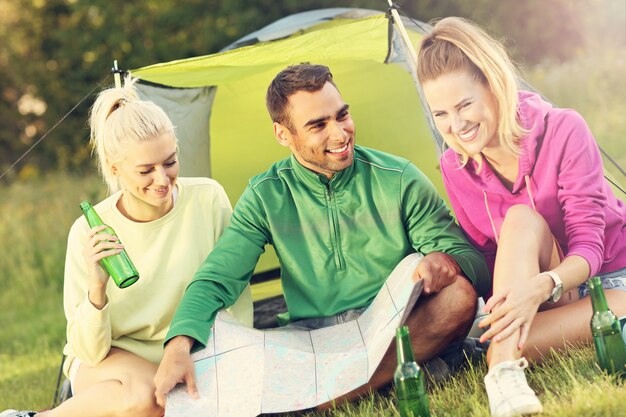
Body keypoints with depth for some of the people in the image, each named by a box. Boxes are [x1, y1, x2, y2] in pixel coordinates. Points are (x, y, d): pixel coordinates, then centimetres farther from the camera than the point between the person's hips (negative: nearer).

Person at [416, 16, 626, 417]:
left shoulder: (563, 132, -21)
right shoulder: (456, 169, -8)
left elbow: (588, 244, -24)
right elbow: (485, 253, 1)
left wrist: (541, 285, -44)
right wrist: (507, 298, -21)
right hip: (546, 292, 3)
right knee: (521, 220, -32)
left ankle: (502, 360, -33)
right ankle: (506, 371, -42)